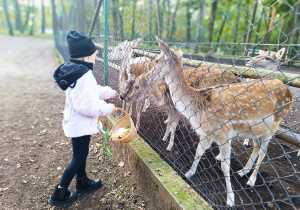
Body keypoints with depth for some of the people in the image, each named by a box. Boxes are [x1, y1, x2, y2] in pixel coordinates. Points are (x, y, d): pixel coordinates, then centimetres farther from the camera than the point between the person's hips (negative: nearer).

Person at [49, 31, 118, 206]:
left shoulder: (75, 70, 5)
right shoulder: (84, 75, -27)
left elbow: (93, 90, 18)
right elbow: (86, 105, -30)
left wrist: (110, 92, 27)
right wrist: (107, 108, -18)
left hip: (77, 122, 10)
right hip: (81, 124, -10)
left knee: (82, 153, 23)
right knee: (78, 157, 5)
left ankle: (83, 182, 42)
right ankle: (59, 194, 20)